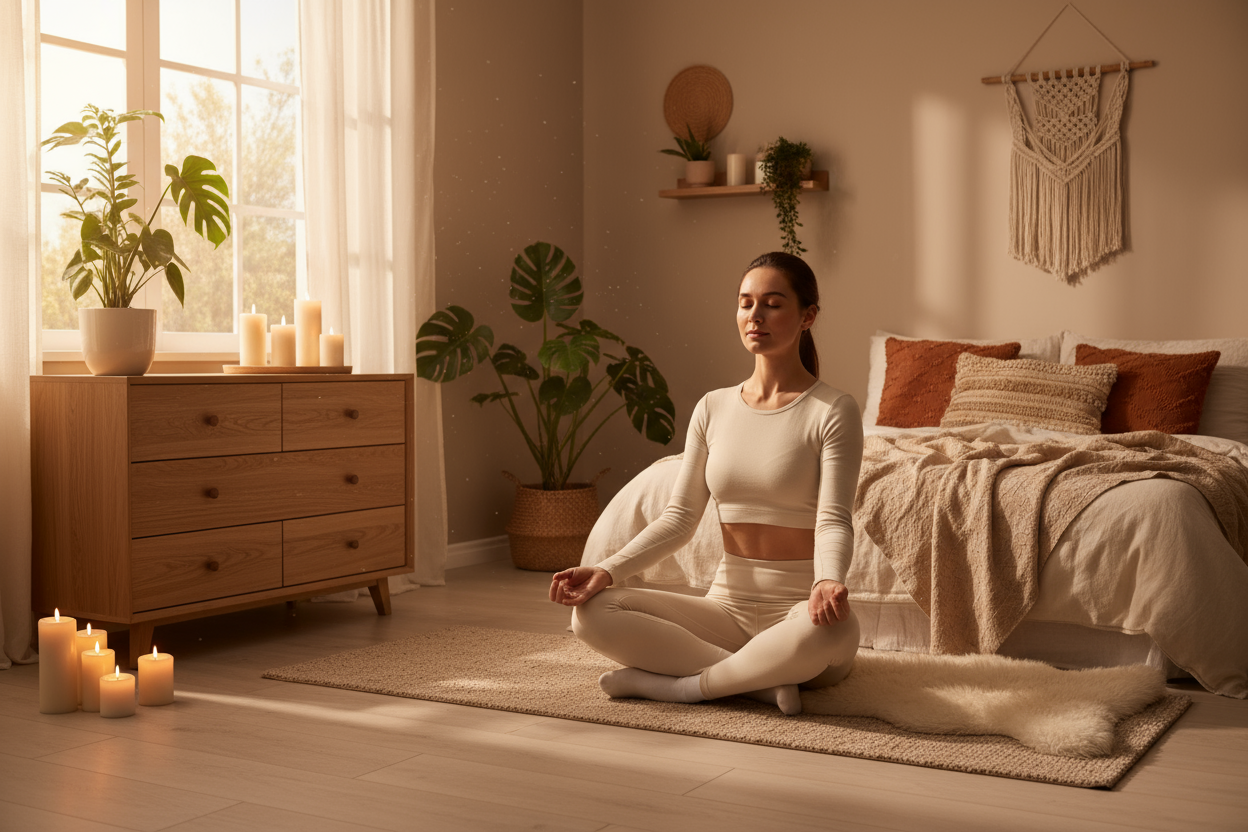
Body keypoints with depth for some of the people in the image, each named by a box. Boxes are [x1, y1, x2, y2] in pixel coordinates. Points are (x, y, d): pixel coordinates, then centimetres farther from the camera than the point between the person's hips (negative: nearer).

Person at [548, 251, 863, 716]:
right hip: (728, 604, 4)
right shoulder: (713, 408, 9)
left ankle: (684, 683, -20)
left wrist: (829, 582, -38)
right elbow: (679, 518, 5)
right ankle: (763, 680, -21)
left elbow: (833, 520, -15)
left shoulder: (833, 411, -5)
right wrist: (607, 571, -10)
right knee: (591, 613, -18)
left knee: (825, 628, -41)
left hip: (798, 607, -4)